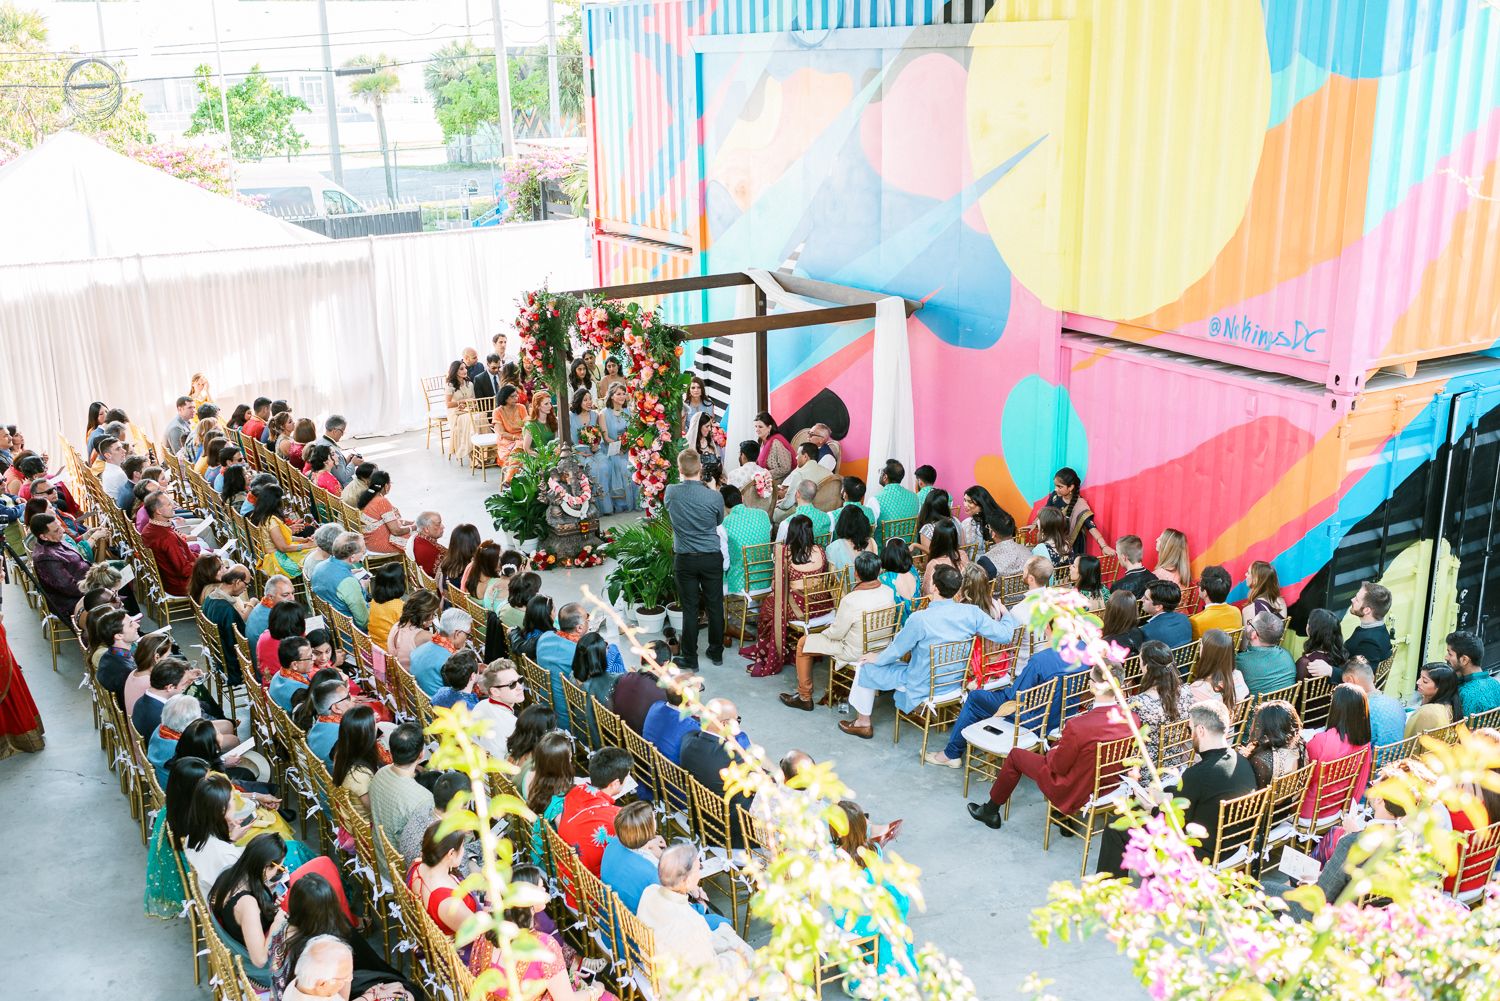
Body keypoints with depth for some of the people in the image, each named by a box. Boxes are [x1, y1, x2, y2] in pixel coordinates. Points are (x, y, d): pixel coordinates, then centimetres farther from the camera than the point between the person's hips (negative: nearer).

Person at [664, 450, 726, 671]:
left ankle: (690, 659, 14)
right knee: (715, 607, 14)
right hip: (712, 558, 0)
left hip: (685, 559, 0)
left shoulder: (671, 492, -12)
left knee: (690, 609, 7)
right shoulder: (714, 496, -14)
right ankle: (716, 653, 27)